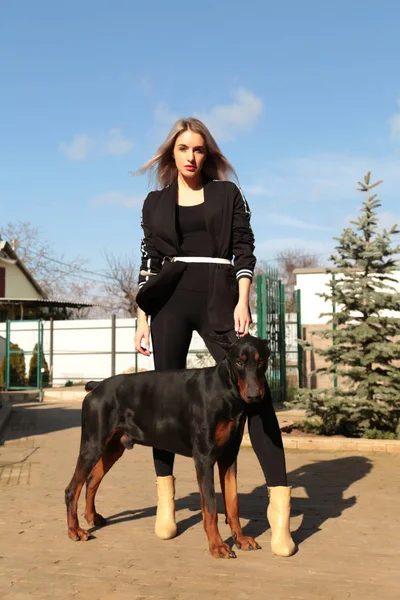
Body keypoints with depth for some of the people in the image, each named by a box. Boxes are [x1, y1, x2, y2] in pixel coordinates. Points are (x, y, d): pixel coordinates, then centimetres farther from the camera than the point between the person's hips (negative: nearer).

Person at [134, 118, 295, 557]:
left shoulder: (227, 193, 12)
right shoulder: (155, 202, 16)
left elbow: (244, 248, 5)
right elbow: (148, 261, 13)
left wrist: (242, 302, -8)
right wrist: (142, 318, 5)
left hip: (219, 298, -1)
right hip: (170, 299, 2)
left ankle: (279, 504, -12)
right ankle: (165, 500, 12)